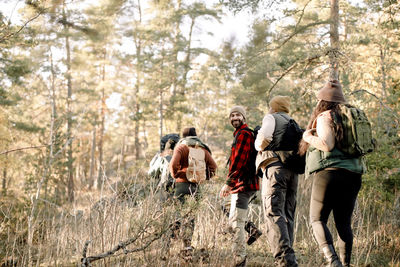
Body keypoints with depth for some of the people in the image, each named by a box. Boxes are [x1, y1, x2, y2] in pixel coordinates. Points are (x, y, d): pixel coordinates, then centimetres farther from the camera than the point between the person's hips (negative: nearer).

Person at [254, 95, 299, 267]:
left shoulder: (271, 118, 7)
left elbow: (263, 139, -11)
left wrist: (258, 146, 8)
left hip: (275, 166, -7)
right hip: (293, 170, 7)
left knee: (274, 214, -15)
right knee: (288, 215, 9)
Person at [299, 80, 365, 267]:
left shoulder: (324, 117, -3)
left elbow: (327, 144, -16)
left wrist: (308, 137, -2)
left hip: (329, 172, -7)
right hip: (352, 175, 7)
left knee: (317, 219, -3)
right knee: (344, 223, 10)